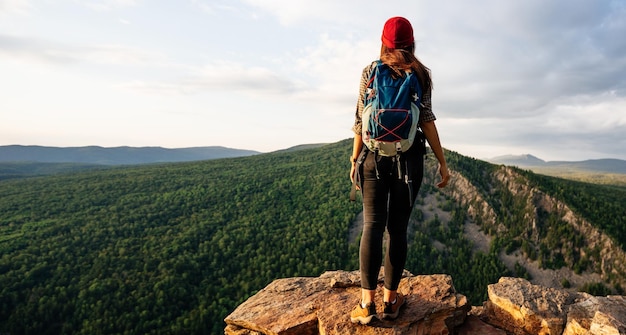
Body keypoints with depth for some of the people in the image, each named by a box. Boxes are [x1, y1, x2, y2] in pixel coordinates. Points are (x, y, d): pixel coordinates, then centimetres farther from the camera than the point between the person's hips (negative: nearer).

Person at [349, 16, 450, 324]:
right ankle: (390, 299, 13)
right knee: (398, 227, 6)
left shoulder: (370, 71, 5)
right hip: (409, 157, 1)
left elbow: (361, 120, 2)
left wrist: (355, 159, 9)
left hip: (375, 156, 0)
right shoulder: (421, 74, 5)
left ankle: (367, 301, -5)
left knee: (373, 224, 1)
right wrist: (442, 162, 2)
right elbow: (427, 120, -2)